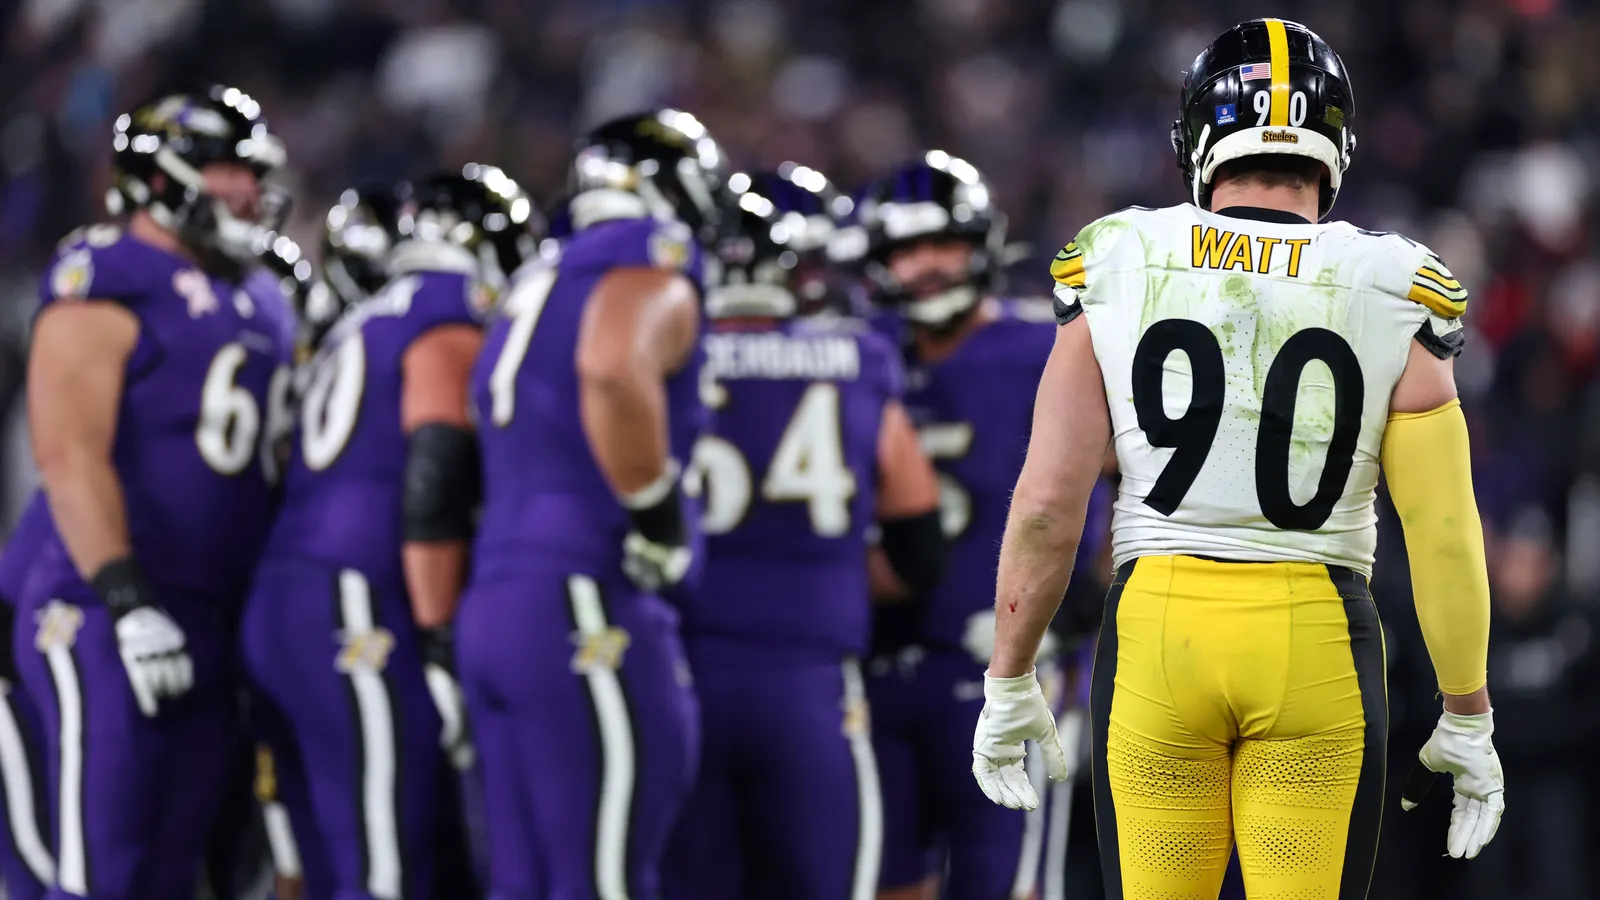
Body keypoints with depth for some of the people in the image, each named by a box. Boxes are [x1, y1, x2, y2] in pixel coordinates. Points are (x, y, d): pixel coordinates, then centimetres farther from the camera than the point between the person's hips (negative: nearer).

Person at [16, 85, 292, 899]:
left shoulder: (248, 306, 18)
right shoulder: (108, 286, -7)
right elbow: (69, 455, -16)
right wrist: (127, 602, -24)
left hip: (211, 630, 8)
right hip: (105, 622, -8)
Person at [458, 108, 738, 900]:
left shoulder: (536, 294, 24)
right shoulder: (653, 270, -5)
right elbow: (616, 370, -27)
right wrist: (658, 513, -19)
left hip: (493, 605, 9)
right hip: (589, 617, -9)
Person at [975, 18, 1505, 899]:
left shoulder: (1117, 272, -1)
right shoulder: (1388, 296, -3)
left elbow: (1047, 504, -2)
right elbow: (1445, 533, -2)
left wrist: (1010, 681, 9)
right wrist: (1466, 719, 8)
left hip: (1154, 626, 1)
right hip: (1317, 638, -1)